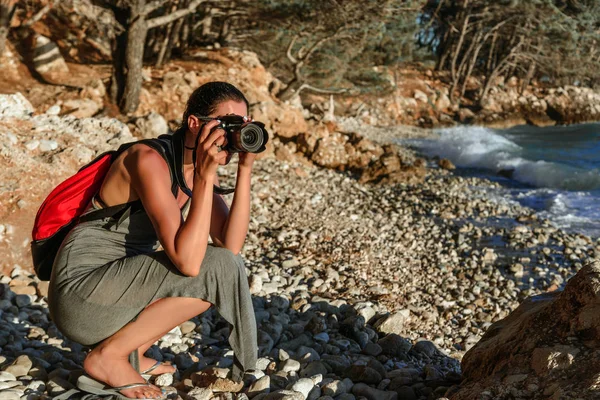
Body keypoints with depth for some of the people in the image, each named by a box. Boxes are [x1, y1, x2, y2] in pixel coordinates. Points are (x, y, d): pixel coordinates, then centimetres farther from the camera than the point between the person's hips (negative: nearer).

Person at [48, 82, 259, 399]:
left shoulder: (198, 170, 3)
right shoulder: (150, 160, -22)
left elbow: (230, 246, -10)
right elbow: (187, 260, -31)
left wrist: (245, 169, -14)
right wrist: (205, 177, -29)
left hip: (117, 284, 9)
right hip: (81, 293, -9)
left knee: (225, 263, 6)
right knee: (215, 269, -19)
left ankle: (132, 351, 10)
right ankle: (108, 356, -6)